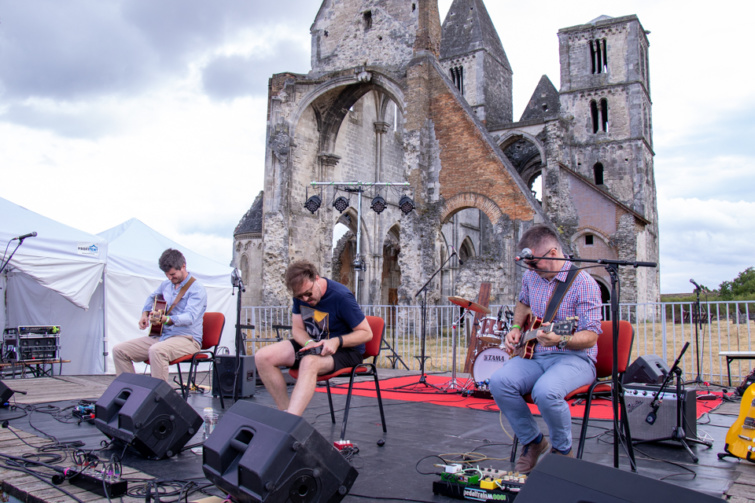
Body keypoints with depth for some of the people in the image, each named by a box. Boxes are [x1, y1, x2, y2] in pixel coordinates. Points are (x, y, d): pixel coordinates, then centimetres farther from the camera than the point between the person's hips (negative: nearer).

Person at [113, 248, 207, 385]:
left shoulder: (196, 289, -10)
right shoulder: (166, 285, 15)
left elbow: (190, 317, -25)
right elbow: (152, 297, 36)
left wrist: (166, 319, -43)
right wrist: (145, 314, 16)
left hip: (186, 338, -8)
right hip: (161, 336, 8)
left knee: (157, 350, -39)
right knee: (119, 350, -4)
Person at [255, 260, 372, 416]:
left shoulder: (341, 296, -20)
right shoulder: (300, 295, -1)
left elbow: (366, 333, -15)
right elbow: (297, 329, 6)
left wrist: (337, 341, -30)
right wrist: (309, 343, -17)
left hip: (345, 350, -7)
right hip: (313, 345, 7)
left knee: (309, 362, -40)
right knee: (263, 357, -15)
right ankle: (286, 411, -12)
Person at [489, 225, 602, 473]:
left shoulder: (584, 283, -13)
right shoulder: (530, 276, 7)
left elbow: (591, 336, -17)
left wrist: (560, 340, -36)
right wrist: (516, 328, 11)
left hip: (574, 358, -6)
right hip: (535, 354, 6)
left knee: (545, 390, -36)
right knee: (499, 381, -23)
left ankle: (563, 450, -4)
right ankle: (532, 441, 1)